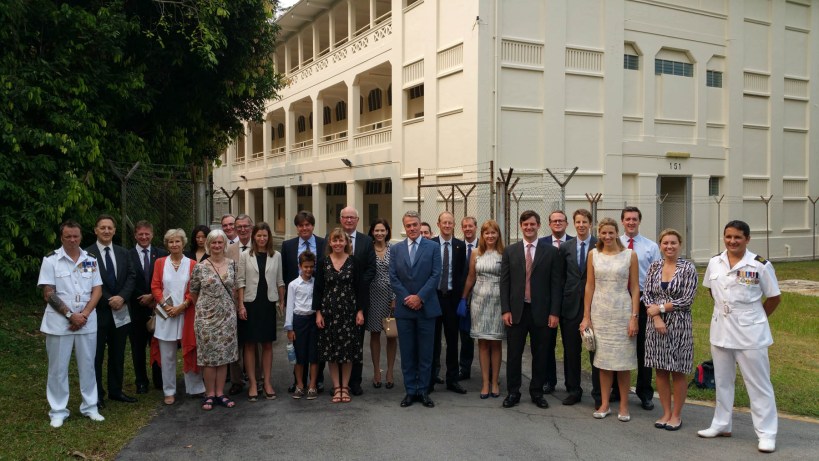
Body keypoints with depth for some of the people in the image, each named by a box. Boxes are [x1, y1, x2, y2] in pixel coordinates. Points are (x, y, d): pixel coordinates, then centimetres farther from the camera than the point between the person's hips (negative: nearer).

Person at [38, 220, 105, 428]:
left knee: (87, 365, 9)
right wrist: (70, 315, -13)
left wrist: (84, 314, -10)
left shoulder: (91, 260, 5)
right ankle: (58, 411, 15)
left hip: (87, 321, 3)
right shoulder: (51, 260, -4)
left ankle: (90, 407, 19)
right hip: (59, 322, -2)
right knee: (58, 368, 5)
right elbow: (48, 294, -8)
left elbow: (97, 290, 3)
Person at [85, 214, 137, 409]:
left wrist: (122, 297, -12)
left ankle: (116, 390, 24)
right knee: (96, 355, 6)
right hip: (98, 311, -5)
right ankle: (97, 395, 16)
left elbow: (131, 276, 4)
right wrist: (108, 301, -14)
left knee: (118, 354, 13)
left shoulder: (123, 253, 8)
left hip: (120, 312, 5)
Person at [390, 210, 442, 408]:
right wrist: (407, 298, -8)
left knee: (425, 353, 4)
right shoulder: (395, 249, 8)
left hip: (426, 307, -1)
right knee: (407, 352, 6)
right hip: (403, 308, 2)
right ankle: (410, 391, 15)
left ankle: (423, 391, 13)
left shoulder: (433, 247, 2)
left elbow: (436, 275, -4)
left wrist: (419, 297, -12)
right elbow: (393, 278, 3)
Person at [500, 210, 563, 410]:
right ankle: (513, 393, 16)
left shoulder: (551, 252, 2)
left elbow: (556, 284, 0)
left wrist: (554, 312, -5)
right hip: (516, 311, 1)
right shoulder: (510, 251, 5)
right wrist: (505, 310, -3)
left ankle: (537, 393, 22)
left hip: (541, 312, 0)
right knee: (513, 354, 5)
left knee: (540, 355, 8)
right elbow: (504, 282, 4)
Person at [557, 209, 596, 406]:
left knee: (596, 350, 3)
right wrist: (561, 299, 4)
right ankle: (573, 391, 22)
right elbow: (561, 276, 9)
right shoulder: (565, 247, 7)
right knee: (571, 351, 10)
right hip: (571, 304, 3)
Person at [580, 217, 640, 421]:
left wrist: (634, 317, -7)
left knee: (623, 360, 3)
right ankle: (605, 404, 17)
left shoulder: (630, 255, -1)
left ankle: (624, 406, 15)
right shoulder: (593, 254, 5)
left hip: (622, 312, -2)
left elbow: (634, 288, -1)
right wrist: (586, 316, 3)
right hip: (599, 312, 2)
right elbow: (589, 286, 6)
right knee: (603, 359, 7)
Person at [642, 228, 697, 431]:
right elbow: (647, 295, 2)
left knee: (678, 372, 5)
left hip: (679, 325, -3)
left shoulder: (688, 268, -5)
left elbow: (687, 299, -10)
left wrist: (660, 308, -12)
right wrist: (656, 318, -11)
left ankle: (676, 415, 18)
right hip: (656, 324, 3)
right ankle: (666, 413, 22)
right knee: (660, 371, 9)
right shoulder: (654, 267, 5)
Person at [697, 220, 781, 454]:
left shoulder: (760, 265, -12)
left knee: (758, 384, 3)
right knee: (723, 381, 16)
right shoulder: (714, 263, 1)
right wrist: (724, 310, 9)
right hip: (720, 331, 5)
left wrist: (753, 319, 2)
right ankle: (721, 425, 30)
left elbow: (774, 298, -3)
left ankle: (766, 433, 13)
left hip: (750, 334, -5)